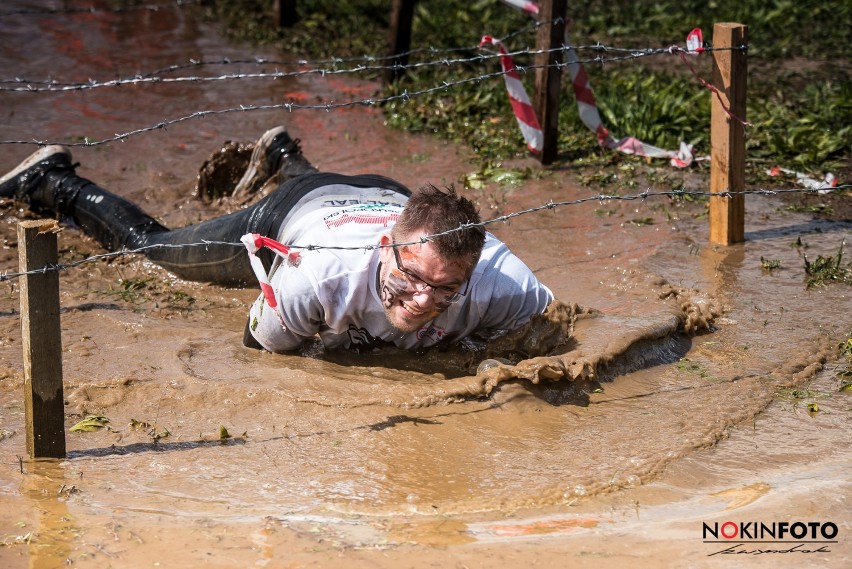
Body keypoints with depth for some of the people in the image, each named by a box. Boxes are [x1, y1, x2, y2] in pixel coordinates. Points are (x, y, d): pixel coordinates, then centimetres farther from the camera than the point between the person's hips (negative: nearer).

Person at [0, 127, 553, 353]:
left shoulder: (499, 284, -46)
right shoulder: (317, 275, -49)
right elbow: (264, 341, -26)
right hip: (293, 213, -3)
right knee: (149, 244, 22)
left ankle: (285, 157, 69)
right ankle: (53, 181, 45)